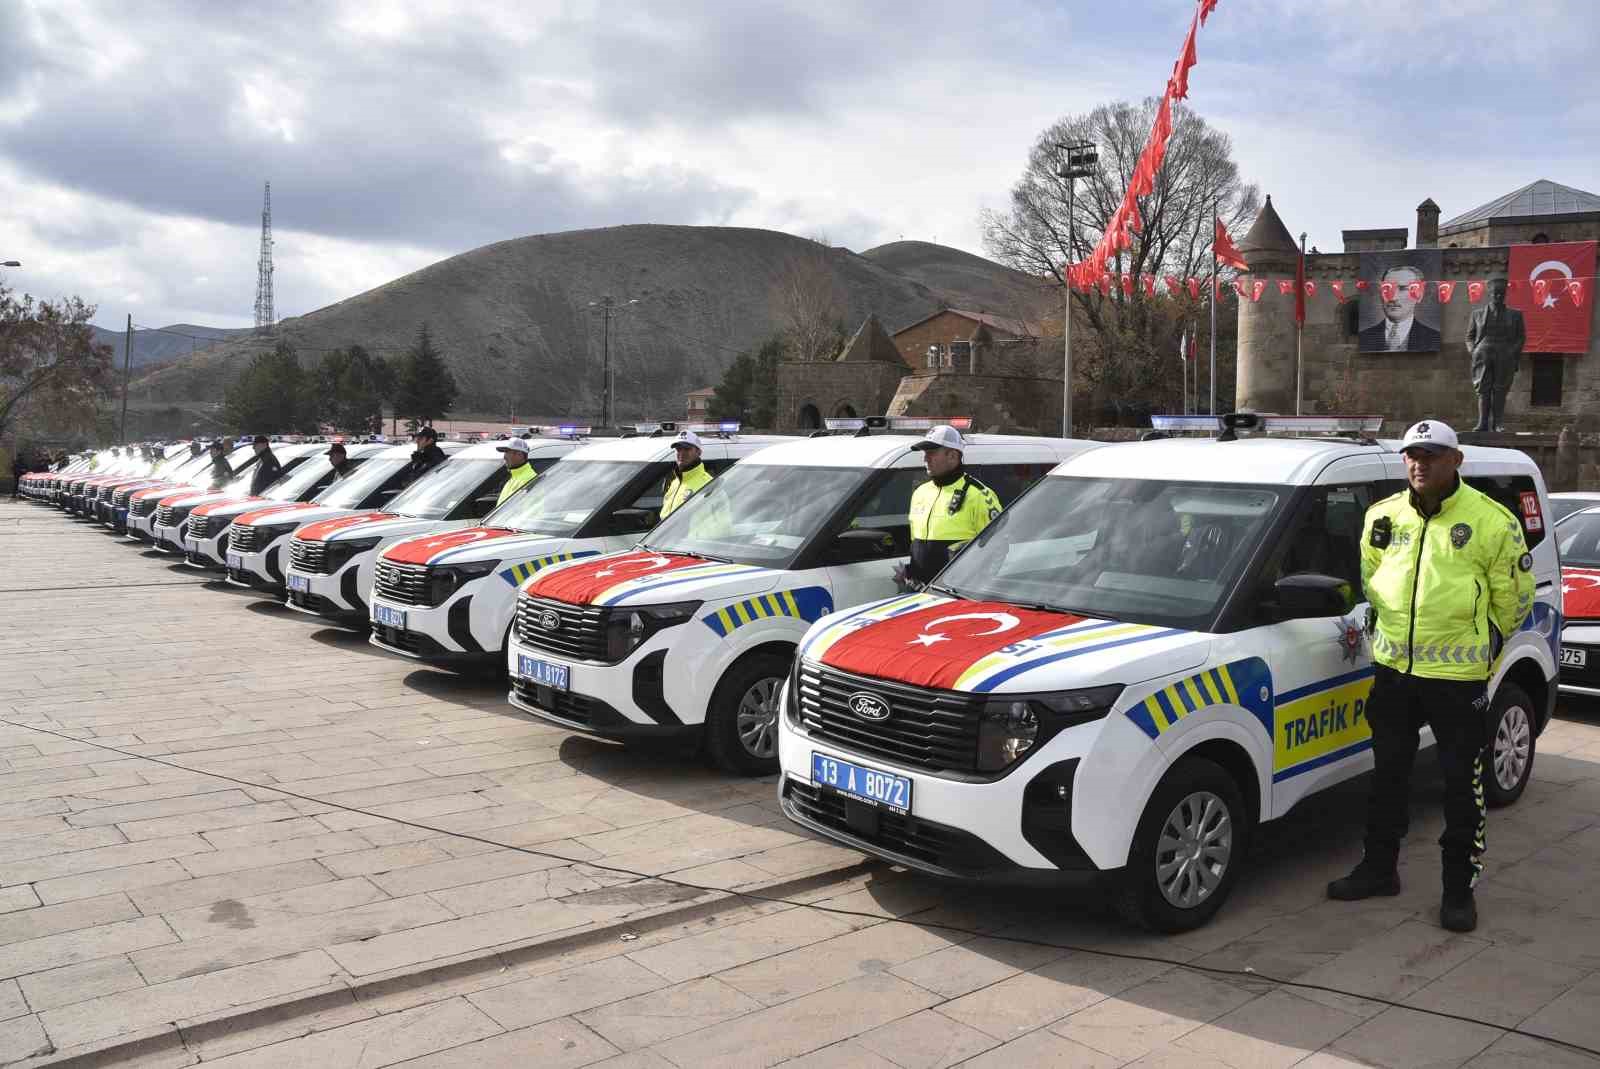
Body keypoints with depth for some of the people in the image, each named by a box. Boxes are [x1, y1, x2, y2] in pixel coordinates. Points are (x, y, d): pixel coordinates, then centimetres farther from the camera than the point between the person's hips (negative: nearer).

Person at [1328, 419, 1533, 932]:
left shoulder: (1493, 522, -8)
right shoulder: (1383, 517, 4)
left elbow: (1515, 596, 1)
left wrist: (1481, 644, 8)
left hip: (1458, 678, -4)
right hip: (1392, 669, 5)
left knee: (1462, 784, 4)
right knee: (1388, 774, 15)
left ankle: (1459, 889, 16)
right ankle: (1379, 868, 29)